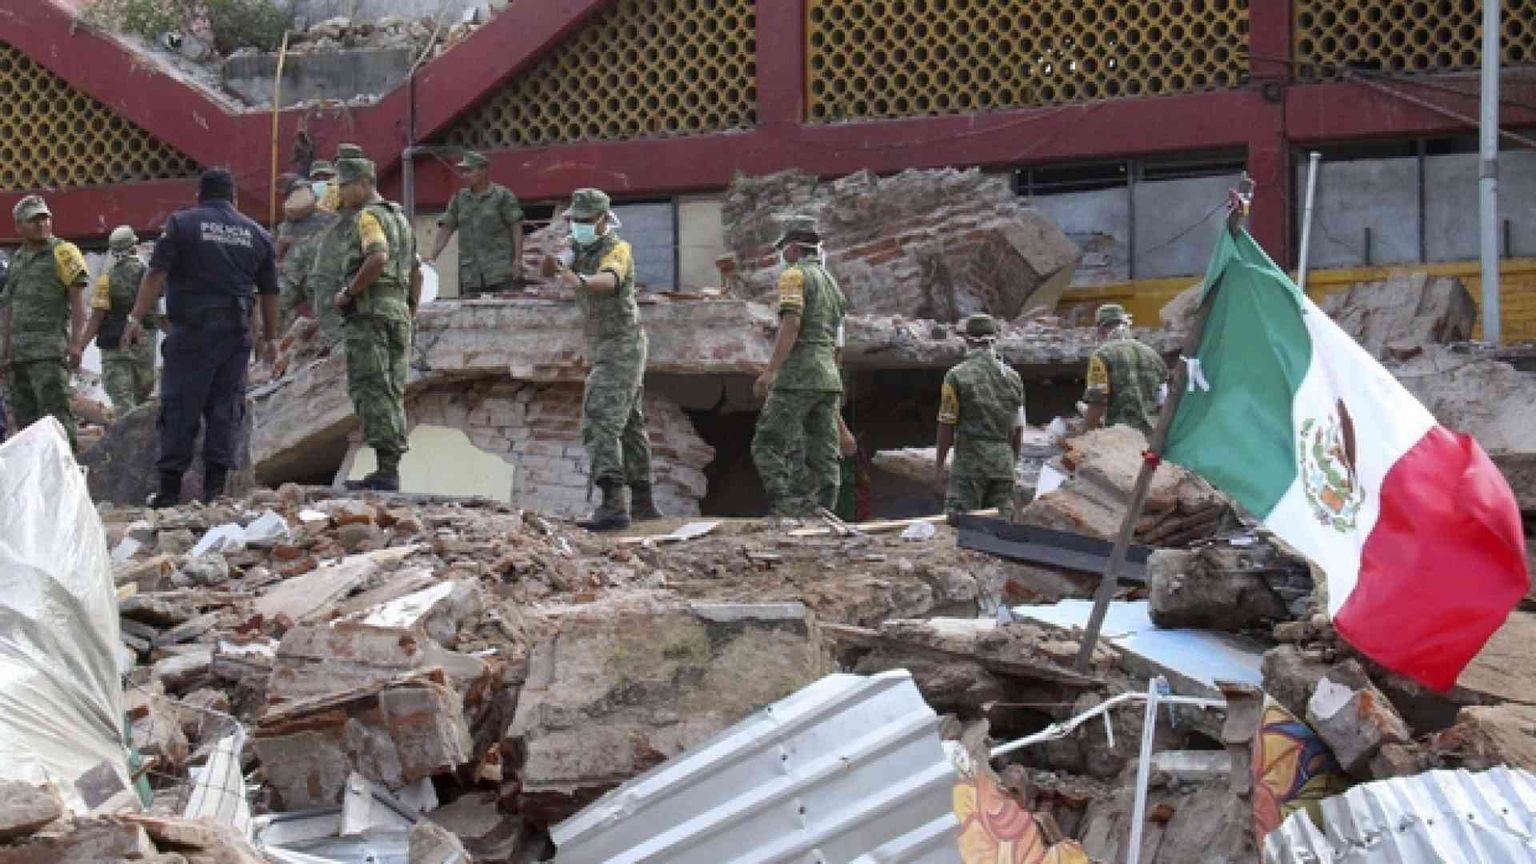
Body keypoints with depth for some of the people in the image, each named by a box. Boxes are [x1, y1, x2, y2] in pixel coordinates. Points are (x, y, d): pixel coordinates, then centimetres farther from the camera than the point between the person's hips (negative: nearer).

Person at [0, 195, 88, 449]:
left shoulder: (62, 252, -1)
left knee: (55, 410, -15)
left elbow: (77, 302, -6)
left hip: (49, 351, -7)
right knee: (24, 416, 6)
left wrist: (75, 343, -14)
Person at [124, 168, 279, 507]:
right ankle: (215, 484, 3)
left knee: (179, 407, -1)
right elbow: (269, 292, 15)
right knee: (225, 407, 6)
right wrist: (270, 338, 22)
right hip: (236, 333, 3)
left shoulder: (181, 223, 2)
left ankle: (170, 486, -2)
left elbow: (157, 275, -7)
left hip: (191, 330, -3)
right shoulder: (257, 234, 13)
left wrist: (137, 318, -7)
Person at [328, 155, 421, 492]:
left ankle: (385, 472, -17)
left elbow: (378, 259, -26)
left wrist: (347, 293, -17)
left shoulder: (367, 217, -8)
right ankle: (391, 470, 8)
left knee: (370, 391, -10)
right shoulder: (399, 217, 22)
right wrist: (410, 315, 25)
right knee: (391, 393, 9)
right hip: (398, 312, 9)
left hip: (370, 312, -9)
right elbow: (417, 272, 24)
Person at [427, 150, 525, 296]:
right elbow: (446, 228, 11)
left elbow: (516, 227, -1)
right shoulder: (459, 199, 15)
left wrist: (518, 259, -10)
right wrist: (432, 257, 0)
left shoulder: (502, 195, 2)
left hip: (501, 271, -4)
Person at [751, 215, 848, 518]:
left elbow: (792, 324, -18)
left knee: (767, 445, -7)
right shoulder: (832, 283, 23)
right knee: (823, 455, 3)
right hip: (829, 378, 8)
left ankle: (785, 505, -21)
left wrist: (770, 370, -23)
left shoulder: (795, 276, -3)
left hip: (797, 376, -8)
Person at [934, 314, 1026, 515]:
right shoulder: (1013, 377, 10)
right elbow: (1018, 429, 11)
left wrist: (938, 466, -1)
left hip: (969, 462, -5)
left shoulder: (957, 376, -5)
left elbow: (947, 425, -6)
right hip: (1004, 464, 5)